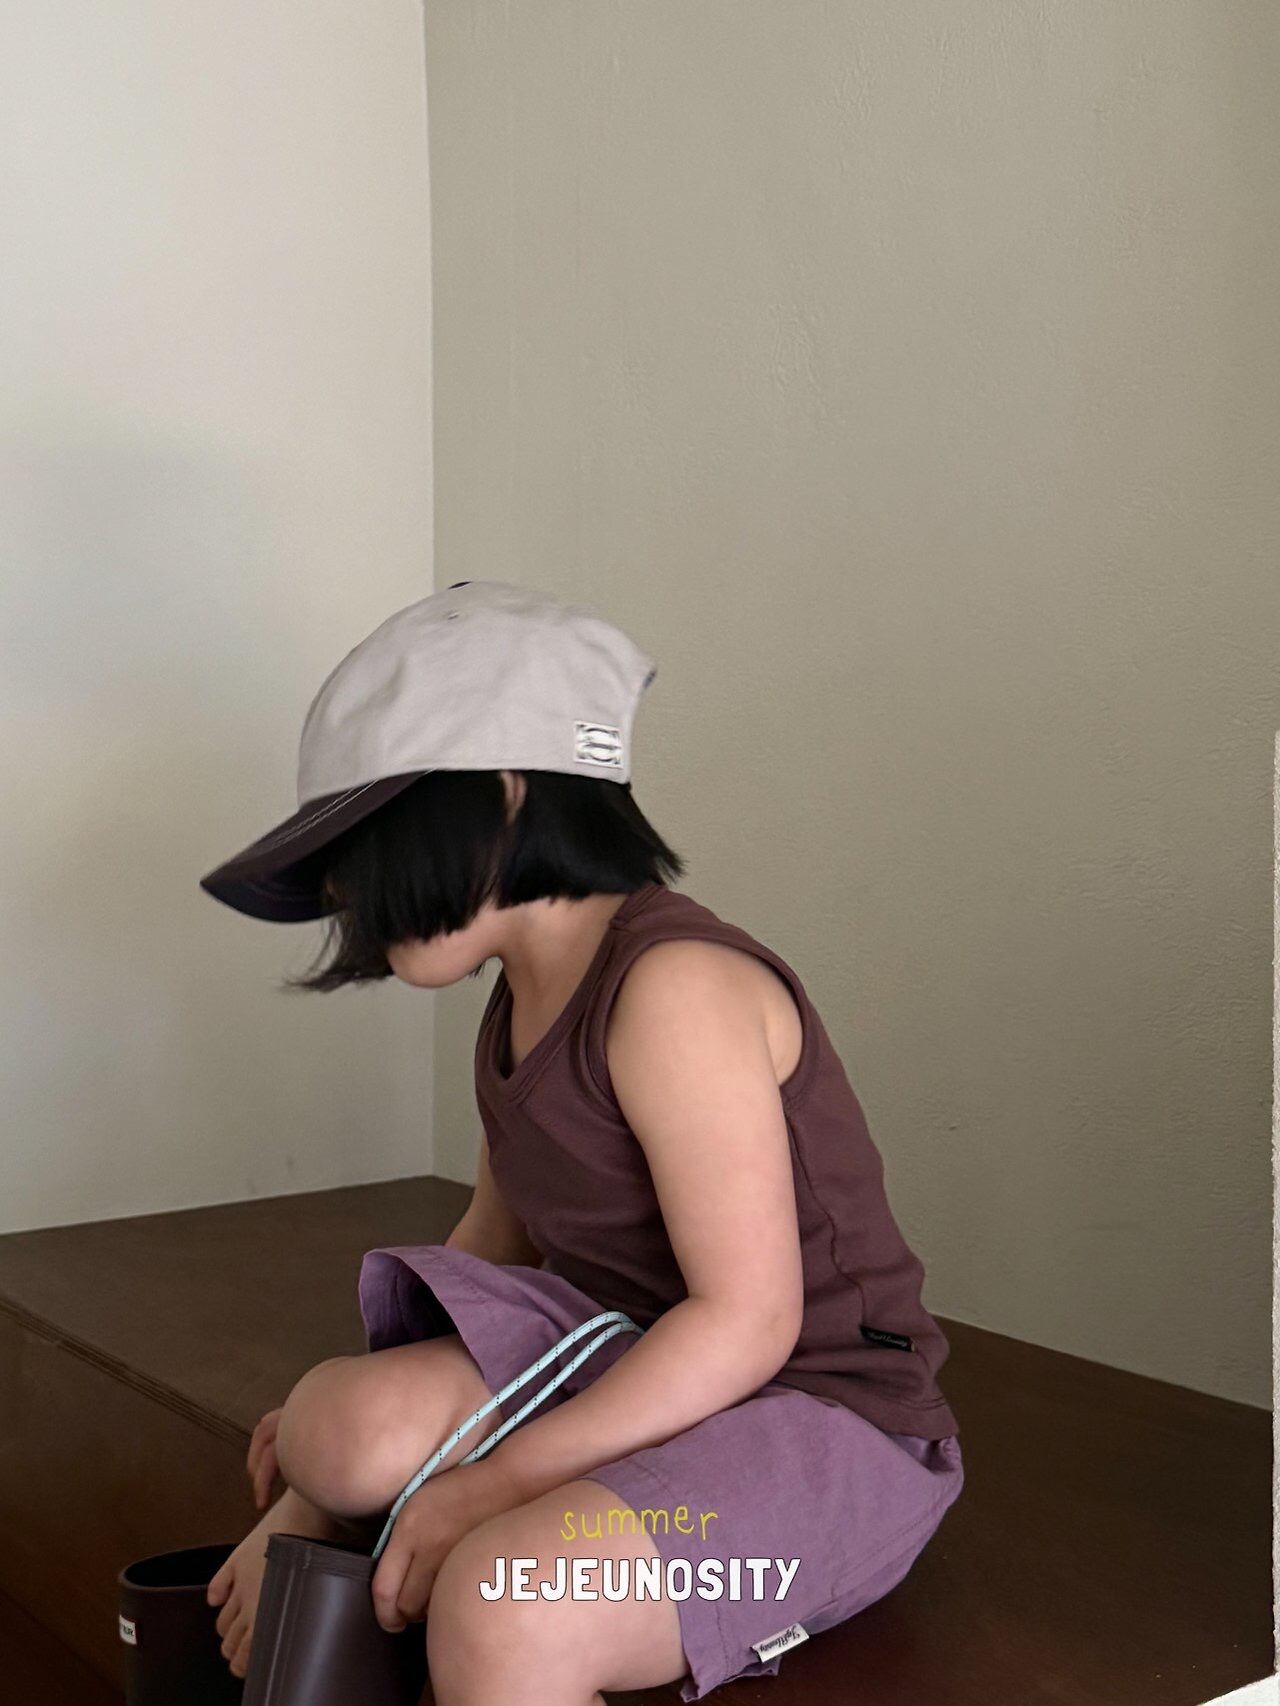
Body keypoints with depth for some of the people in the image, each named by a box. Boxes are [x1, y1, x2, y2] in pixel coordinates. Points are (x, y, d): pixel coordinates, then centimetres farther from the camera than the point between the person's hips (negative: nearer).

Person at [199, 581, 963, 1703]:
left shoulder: (675, 987, -19)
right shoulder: (522, 1005, 9)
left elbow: (749, 1319, -21)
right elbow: (498, 1241, 16)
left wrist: (494, 1482, -21)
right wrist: (343, 1418, 2)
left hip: (820, 1414, -7)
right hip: (636, 1372, 7)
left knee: (503, 1608, -32)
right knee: (351, 1423, -22)